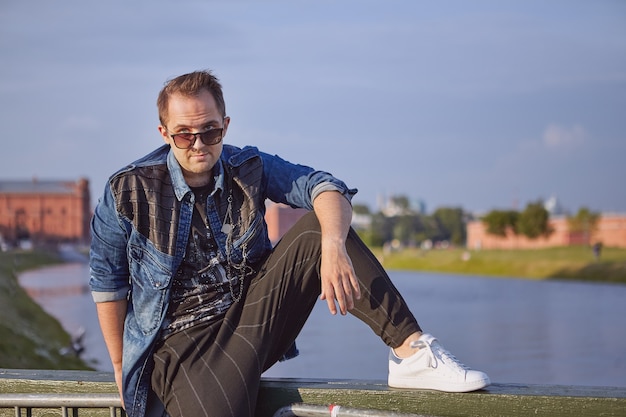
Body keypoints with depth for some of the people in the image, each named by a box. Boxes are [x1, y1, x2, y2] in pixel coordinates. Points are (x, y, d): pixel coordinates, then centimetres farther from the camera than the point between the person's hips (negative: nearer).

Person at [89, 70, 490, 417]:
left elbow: (325, 187, -11)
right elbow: (108, 280, 1)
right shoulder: (130, 190, -8)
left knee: (322, 227, -16)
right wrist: (122, 367, 3)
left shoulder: (248, 168, 1)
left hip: (253, 316, 4)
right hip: (184, 343, -4)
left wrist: (333, 247, -33)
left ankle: (412, 350, -20)